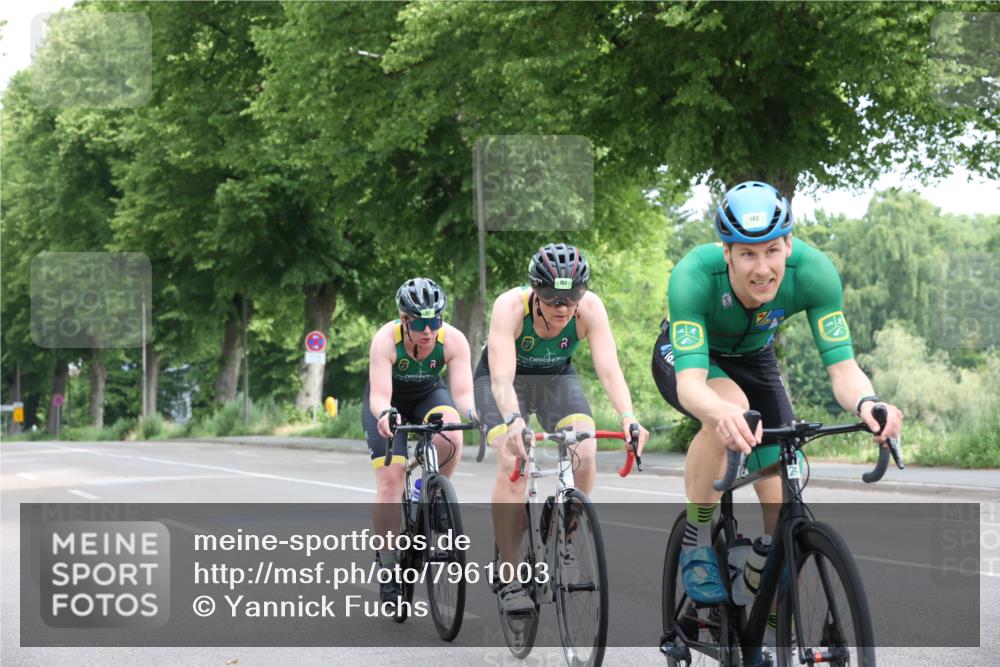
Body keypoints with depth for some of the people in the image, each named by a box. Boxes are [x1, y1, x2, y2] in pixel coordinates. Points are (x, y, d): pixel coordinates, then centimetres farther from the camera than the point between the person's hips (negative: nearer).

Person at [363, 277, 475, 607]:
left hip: (429, 395, 2)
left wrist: (474, 413, -55)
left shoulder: (454, 341, -28)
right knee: (390, 480, -15)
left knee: (450, 438, -32)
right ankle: (388, 566, -4)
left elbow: (462, 391, -33)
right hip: (388, 403, -1)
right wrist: (384, 414, -61)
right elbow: (379, 394, -39)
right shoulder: (386, 340, -32)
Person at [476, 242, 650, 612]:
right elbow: (502, 377, -42)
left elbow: (609, 369, -34)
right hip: (505, 379, -2)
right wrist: (514, 421, -61)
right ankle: (509, 578, -14)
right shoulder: (510, 306, -34)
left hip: (557, 377, 3)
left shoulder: (590, 308, -27)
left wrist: (629, 419, -51)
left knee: (585, 456, -21)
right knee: (512, 464, -24)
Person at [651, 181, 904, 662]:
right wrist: (723, 414, -70)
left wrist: (866, 402, -58)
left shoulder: (814, 272, -33)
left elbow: (842, 367, -35)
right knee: (730, 407, -38)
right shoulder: (694, 275, -40)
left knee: (784, 503, -9)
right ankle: (697, 542, -16)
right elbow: (691, 382, -47)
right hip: (683, 358, -3)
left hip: (753, 360, 3)